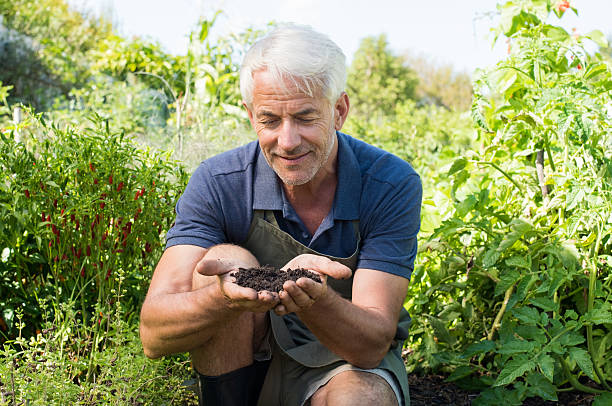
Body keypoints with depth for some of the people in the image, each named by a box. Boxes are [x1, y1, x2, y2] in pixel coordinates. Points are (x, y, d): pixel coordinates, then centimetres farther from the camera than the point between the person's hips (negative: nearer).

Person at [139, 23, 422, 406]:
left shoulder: (393, 185, -19)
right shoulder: (217, 183, -16)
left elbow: (373, 344, -23)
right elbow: (154, 334, -24)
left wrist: (311, 298, -46)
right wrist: (226, 297, -46)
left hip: (350, 363, -1)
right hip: (245, 365, 2)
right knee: (229, 259, -26)